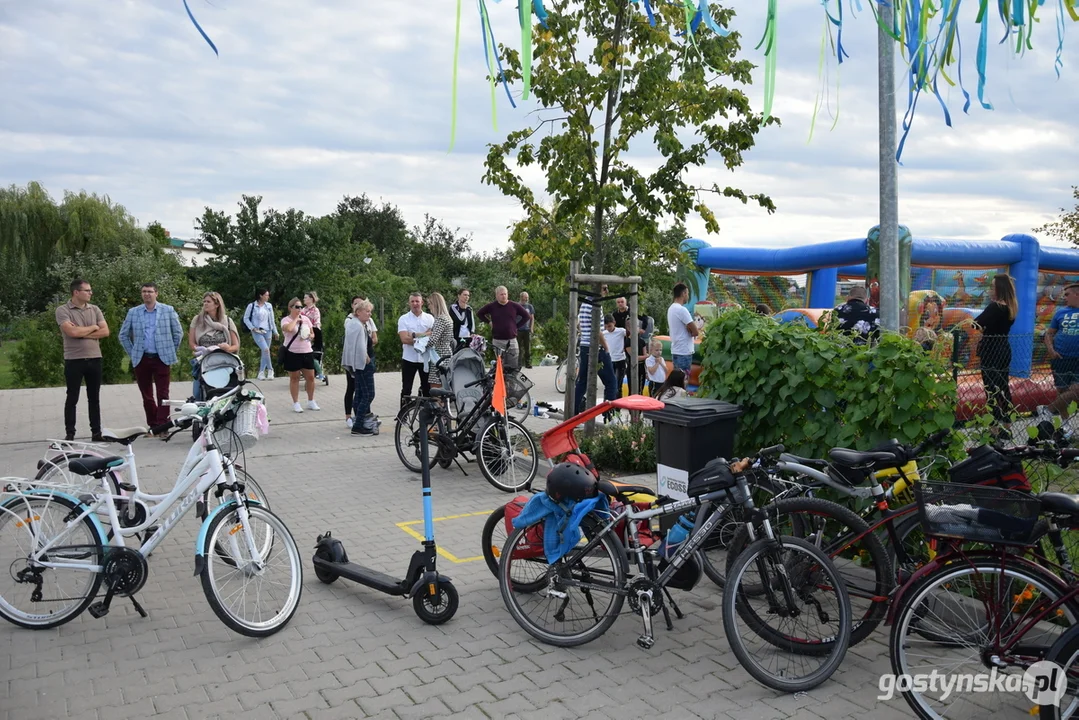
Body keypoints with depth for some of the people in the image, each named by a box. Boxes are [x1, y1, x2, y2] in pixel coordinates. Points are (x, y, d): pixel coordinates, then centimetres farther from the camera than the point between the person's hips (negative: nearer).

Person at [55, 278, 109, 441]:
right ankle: (70, 434, 11)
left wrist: (82, 333, -12)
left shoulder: (95, 309, 7)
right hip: (74, 360, -4)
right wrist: (93, 327, -5)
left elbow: (105, 331, -2)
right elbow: (72, 332, -20)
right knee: (72, 398, 3)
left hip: (94, 359, 4)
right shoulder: (63, 310, -6)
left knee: (94, 398, 9)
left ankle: (96, 432, 15)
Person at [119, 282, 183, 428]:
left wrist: (171, 351, 4)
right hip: (141, 360, 2)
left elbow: (178, 333, 7)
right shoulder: (133, 312, 7)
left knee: (162, 394, -6)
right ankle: (152, 425, 16)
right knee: (146, 395, 7)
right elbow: (123, 335, 15)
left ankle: (162, 426, -4)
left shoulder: (168, 310, 3)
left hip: (161, 359, -2)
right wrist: (132, 353, 9)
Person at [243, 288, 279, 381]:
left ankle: (261, 372, 14)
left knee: (265, 352, 5)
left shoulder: (269, 306, 7)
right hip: (257, 332, -4)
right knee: (266, 349, -20)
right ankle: (270, 370, -7)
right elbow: (246, 318, 0)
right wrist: (253, 328, -10)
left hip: (267, 331, 5)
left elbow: (272, 319, 14)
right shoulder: (252, 305, -5)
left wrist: (275, 332, 13)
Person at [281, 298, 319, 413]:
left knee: (310, 377, 7)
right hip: (292, 353, -5)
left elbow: (312, 333, 15)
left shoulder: (306, 319, 9)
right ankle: (296, 403, 13)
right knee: (294, 378, 4)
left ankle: (311, 401, 21)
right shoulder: (286, 320, -7)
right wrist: (296, 319, -14)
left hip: (307, 352, 5)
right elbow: (288, 328, -30)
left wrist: (309, 336, -8)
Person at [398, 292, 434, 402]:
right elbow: (404, 339, -12)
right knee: (406, 389, 5)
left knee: (427, 388, 9)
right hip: (409, 359, -1)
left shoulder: (429, 318, 5)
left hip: (426, 358, 1)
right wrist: (423, 340, -14)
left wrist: (415, 335, -16)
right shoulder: (403, 319, 0)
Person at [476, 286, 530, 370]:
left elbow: (526, 316, 13)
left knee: (514, 366, -1)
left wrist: (516, 325, 8)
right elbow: (479, 313, 16)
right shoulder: (491, 306, 3)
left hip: (512, 340, 1)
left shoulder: (514, 306, 4)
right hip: (497, 341, 0)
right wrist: (489, 322, 9)